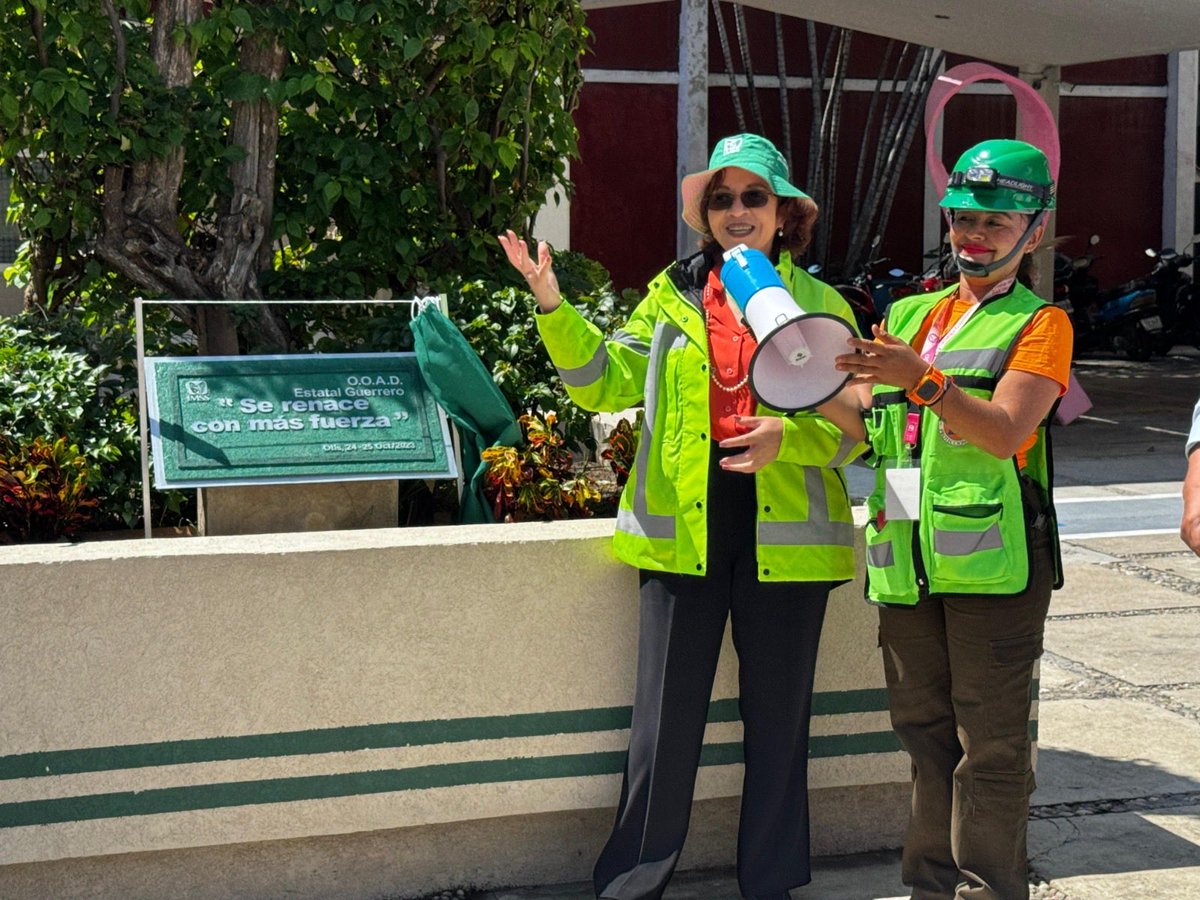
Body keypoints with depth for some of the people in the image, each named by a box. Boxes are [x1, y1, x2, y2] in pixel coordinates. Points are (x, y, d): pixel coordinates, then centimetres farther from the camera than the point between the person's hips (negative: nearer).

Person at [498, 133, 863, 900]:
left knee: (778, 719, 10)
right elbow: (608, 382, 7)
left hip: (785, 537, 0)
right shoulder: (672, 294, 9)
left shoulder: (822, 306, 5)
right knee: (666, 720, 3)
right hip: (683, 532, 0)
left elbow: (855, 429, 2)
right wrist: (554, 308, -5)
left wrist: (790, 438, -17)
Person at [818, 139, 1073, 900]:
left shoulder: (1040, 324, 1)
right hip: (909, 561, 6)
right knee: (927, 731, 14)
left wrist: (920, 379, -26)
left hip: (992, 559, -6)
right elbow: (867, 420, 9)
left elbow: (1006, 430, -15)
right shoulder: (909, 317, 18)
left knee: (990, 743, -1)